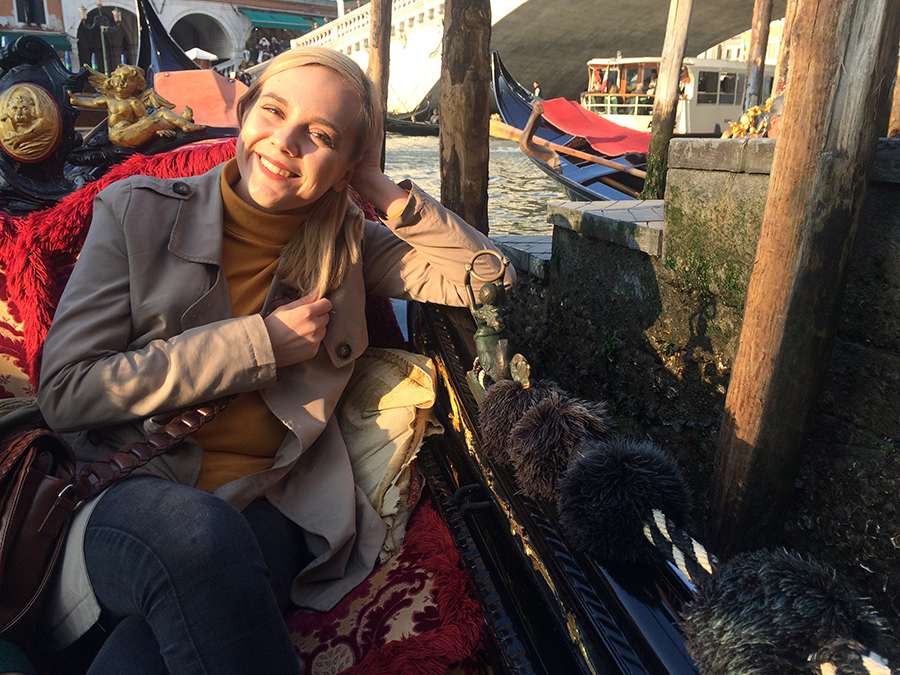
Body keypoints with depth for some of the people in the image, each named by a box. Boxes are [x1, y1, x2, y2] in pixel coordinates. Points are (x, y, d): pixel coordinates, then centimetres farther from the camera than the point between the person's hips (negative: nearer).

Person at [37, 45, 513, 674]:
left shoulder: (349, 245, 8)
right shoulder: (137, 210, 2)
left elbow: (489, 279, 4)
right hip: (133, 494, 1)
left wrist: (384, 190, -2)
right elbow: (65, 390, -5)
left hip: (271, 509, 0)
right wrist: (259, 344, -11)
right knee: (196, 530, -35)